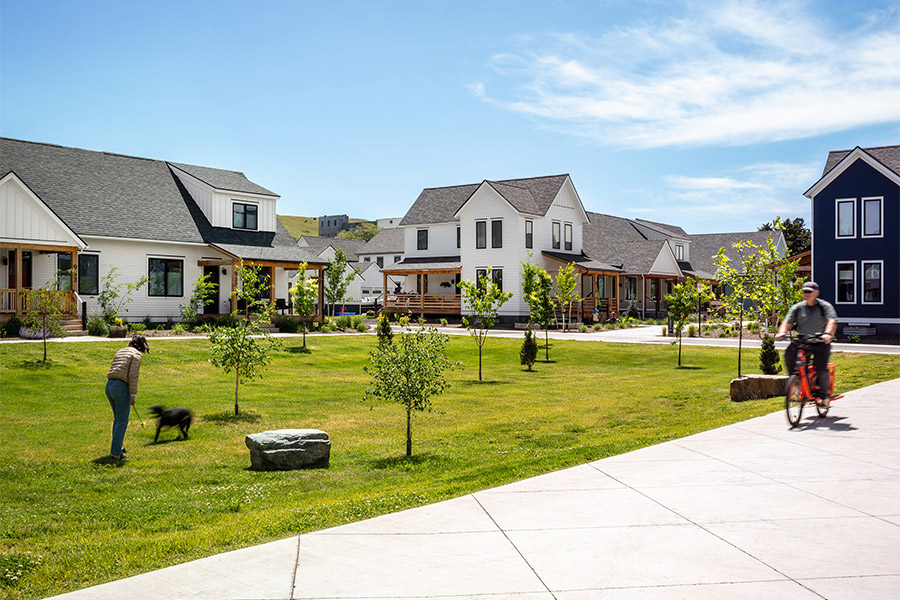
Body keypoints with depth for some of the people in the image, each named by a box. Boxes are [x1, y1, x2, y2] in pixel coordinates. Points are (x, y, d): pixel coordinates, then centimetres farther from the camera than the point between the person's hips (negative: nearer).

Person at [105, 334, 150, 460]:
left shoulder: (120, 352, 20)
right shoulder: (137, 355, -4)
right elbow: (133, 375, -13)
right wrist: (133, 395, -11)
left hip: (109, 385, 8)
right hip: (121, 388, -8)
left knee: (117, 419, 22)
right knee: (122, 422, 1)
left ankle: (117, 447, 31)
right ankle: (116, 452, 2)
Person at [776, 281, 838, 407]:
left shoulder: (825, 306, -1)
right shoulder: (797, 308, 8)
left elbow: (832, 321, -16)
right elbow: (787, 321, -1)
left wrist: (828, 334, -37)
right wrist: (782, 332, -23)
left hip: (820, 342, -3)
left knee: (821, 368, -18)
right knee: (789, 353, -25)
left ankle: (824, 396, 0)